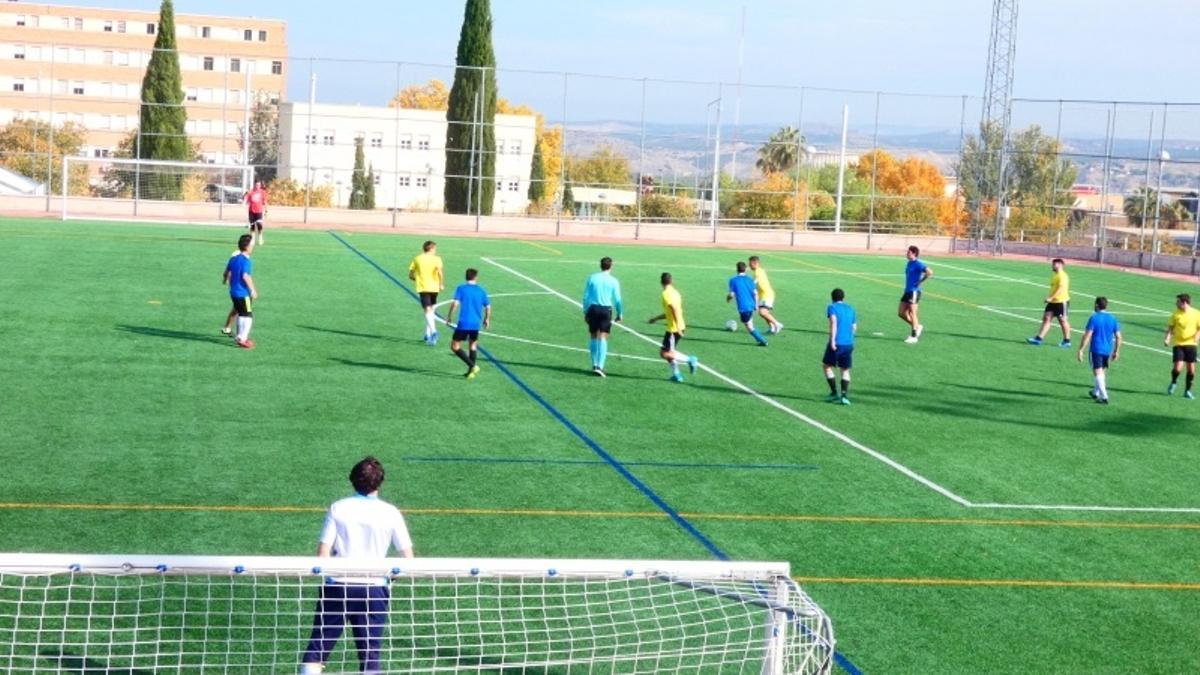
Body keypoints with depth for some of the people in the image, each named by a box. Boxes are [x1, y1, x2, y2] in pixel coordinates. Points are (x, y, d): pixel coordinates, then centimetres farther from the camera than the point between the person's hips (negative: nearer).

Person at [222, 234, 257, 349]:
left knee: (241, 314, 20)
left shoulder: (234, 259, 8)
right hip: (243, 293, -9)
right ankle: (242, 339, -4)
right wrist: (253, 290, -26)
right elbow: (245, 276, -29)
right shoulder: (245, 261, -18)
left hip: (234, 292, 9)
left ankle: (240, 336, 29)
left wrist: (225, 280, 40)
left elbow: (226, 272, 18)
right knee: (248, 316, -2)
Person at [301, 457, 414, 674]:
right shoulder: (390, 513, 1)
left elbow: (322, 554, -4)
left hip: (336, 586, 0)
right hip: (373, 588, 0)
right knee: (370, 655, 7)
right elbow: (407, 557, 0)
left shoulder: (337, 508, 1)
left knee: (317, 650, 6)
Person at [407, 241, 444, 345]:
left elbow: (411, 275, 8)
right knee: (432, 310, 19)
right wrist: (441, 284, -9)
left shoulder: (417, 259, 7)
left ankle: (433, 331, -32)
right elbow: (440, 271, -19)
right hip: (434, 287, 0)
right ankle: (428, 334, 24)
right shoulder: (436, 259, 0)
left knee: (428, 311, -10)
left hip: (422, 287, 0)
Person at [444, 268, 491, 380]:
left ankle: (472, 366, -10)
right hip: (476, 324, 4)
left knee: (455, 346, 3)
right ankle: (471, 371, 16)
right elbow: (488, 307, 10)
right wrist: (487, 319, 27)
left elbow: (455, 303, -14)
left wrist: (449, 316, -3)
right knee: (473, 346, 20)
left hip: (464, 323, -4)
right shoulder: (481, 290, 8)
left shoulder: (461, 289, -2)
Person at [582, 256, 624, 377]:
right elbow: (617, 299, 0)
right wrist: (620, 314, 11)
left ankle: (595, 364, 20)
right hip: (606, 309, -2)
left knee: (594, 337, 14)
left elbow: (586, 297, 3)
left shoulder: (592, 278, 2)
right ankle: (600, 366, -11)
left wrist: (585, 312, 11)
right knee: (603, 338, -2)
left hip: (593, 308, 2)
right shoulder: (613, 281, -3)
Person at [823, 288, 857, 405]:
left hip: (836, 344, -4)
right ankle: (844, 394, -6)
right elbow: (854, 327, 18)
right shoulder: (850, 309, 16)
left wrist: (832, 340, -19)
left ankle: (834, 393, 9)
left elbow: (833, 322, -14)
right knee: (845, 370, 13)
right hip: (849, 344, 4)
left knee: (827, 366, 14)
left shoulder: (832, 307, 2)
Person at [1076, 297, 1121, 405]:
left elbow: (1087, 335, -14)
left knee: (1098, 373, -4)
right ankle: (1096, 392, 36)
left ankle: (1104, 397, -13)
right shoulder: (1112, 319, 5)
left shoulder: (1094, 318, -9)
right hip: (1108, 350, 5)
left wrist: (1081, 350, -10)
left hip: (1096, 350, -5)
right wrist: (1116, 351, 17)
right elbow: (1118, 337, 7)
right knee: (1103, 372, 21)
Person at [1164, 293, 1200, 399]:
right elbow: (1170, 327, 5)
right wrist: (1167, 338, -11)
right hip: (1178, 344, -1)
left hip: (1191, 344, 1)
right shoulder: (1176, 314, 0)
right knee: (1178, 368, -13)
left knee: (1191, 369, 2)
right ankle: (1173, 382, 19)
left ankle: (1187, 391, 19)